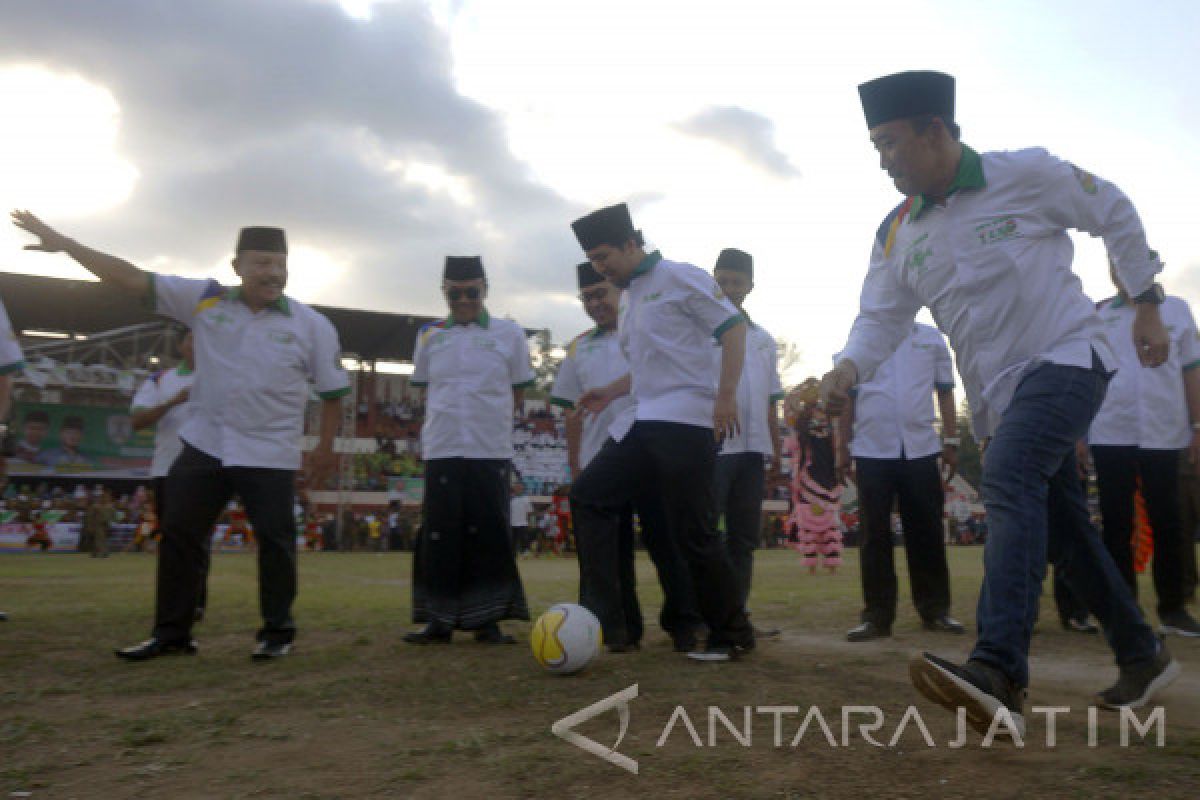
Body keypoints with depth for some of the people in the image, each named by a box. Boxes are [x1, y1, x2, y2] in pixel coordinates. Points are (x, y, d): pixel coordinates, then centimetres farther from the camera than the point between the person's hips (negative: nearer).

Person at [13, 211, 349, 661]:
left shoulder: (312, 325, -5)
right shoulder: (205, 300, 0)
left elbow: (333, 391, 0)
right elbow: (133, 279, 1)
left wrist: (325, 447, -3)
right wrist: (64, 244, -1)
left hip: (270, 455, -3)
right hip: (204, 447, 3)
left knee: (275, 541, 0)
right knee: (179, 535, 8)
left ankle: (277, 631, 17)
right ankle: (171, 633, 23)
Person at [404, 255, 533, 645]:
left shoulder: (509, 333, 5)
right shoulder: (430, 336, 10)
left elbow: (517, 393, 9)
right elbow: (426, 391, 16)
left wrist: (488, 418, 4)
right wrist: (448, 419, 7)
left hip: (492, 451, -1)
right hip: (442, 450, 1)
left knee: (489, 534, 0)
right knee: (439, 535, 2)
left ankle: (487, 620, 10)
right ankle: (438, 620, 11)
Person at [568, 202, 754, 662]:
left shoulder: (680, 278, -3)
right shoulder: (628, 299, 22)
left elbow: (733, 327, -8)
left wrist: (726, 394, -18)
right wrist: (611, 393, 16)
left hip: (685, 421, -9)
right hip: (644, 422, 9)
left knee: (692, 532, -6)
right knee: (588, 496, 2)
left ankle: (732, 633, 10)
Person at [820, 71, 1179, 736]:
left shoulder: (1026, 174, -8)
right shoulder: (896, 233, 3)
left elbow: (1115, 214, 5)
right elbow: (881, 317, -1)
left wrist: (1147, 305, 5)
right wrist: (849, 366, -22)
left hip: (1065, 358, -6)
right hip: (998, 393, 6)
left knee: (1009, 482, -29)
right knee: (1062, 525, 13)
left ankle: (999, 673, -35)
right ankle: (1142, 656, 32)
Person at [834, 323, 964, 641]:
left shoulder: (932, 338, 12)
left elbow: (945, 393, 13)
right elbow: (848, 397, 10)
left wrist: (951, 442, 7)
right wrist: (843, 447, 6)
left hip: (921, 448, 1)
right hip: (872, 449, -1)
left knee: (927, 532, 5)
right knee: (875, 534, 2)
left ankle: (935, 609, 17)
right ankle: (877, 615, 8)